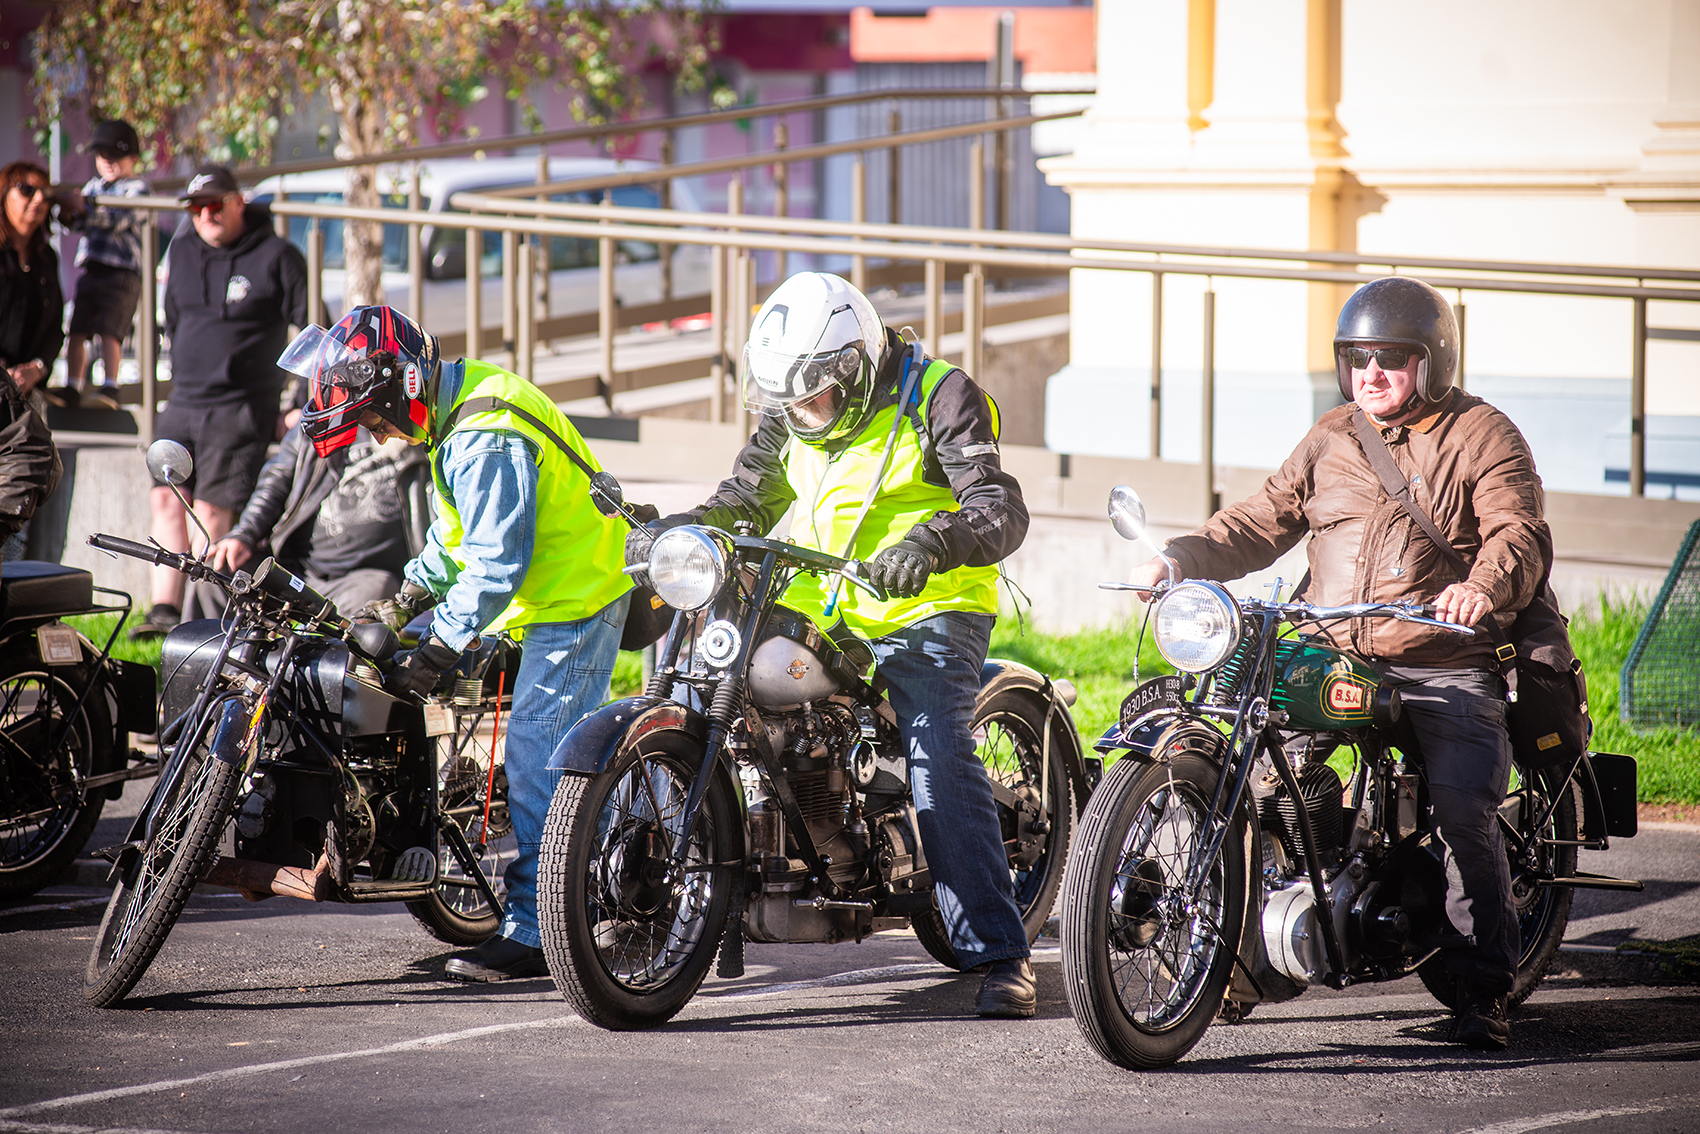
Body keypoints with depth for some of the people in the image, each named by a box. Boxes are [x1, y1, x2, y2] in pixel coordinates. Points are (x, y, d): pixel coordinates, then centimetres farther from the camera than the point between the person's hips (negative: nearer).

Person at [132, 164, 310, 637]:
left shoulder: (277, 257, -5)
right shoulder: (182, 252, 12)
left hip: (241, 410, -6)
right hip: (183, 403, 6)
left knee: (211, 508, -11)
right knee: (166, 498, -3)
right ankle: (165, 608, -3)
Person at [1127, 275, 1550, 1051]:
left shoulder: (1481, 435, 2)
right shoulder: (1331, 439, 18)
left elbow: (1521, 533, -11)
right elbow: (1263, 521, 18)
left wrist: (1483, 586, -33)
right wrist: (1184, 558, 1)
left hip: (1447, 670, -5)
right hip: (1331, 660, 5)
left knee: (1463, 813, -19)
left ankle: (1483, 992, -12)